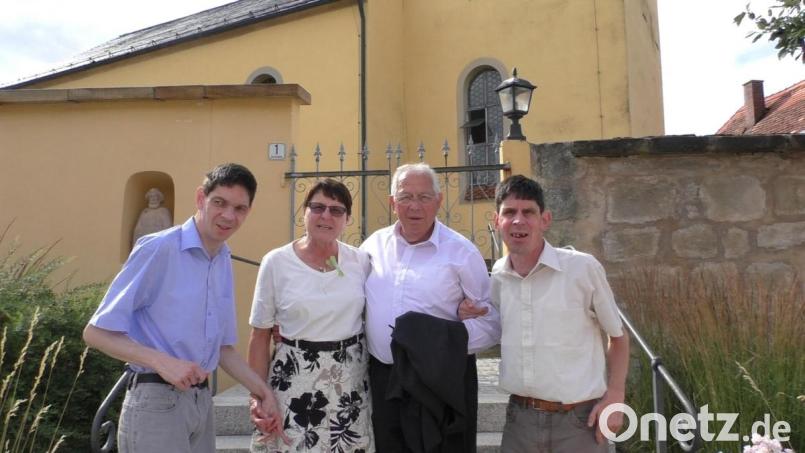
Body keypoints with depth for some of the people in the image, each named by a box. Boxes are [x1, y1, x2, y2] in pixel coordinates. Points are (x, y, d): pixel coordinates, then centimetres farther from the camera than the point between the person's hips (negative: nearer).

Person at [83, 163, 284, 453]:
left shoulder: (225, 262, 7)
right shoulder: (158, 249, -14)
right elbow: (96, 332, -12)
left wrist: (263, 393, 11)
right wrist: (161, 361, -23)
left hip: (201, 400, 7)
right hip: (156, 402, -7)